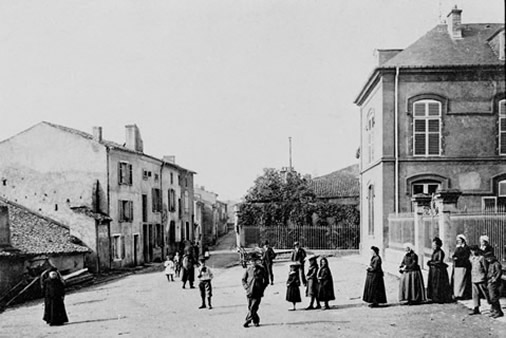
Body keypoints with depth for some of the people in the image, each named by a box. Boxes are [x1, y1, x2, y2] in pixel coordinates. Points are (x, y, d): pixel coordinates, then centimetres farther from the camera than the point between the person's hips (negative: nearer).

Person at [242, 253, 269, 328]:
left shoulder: (261, 269, 1)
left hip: (258, 293, -2)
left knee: (253, 308, -9)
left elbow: (266, 281, 10)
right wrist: (246, 287, 0)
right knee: (250, 307, 6)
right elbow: (243, 279, 14)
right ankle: (256, 321, 20)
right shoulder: (248, 269, 5)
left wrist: (262, 288, 1)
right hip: (250, 292, 2)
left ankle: (248, 321, -4)